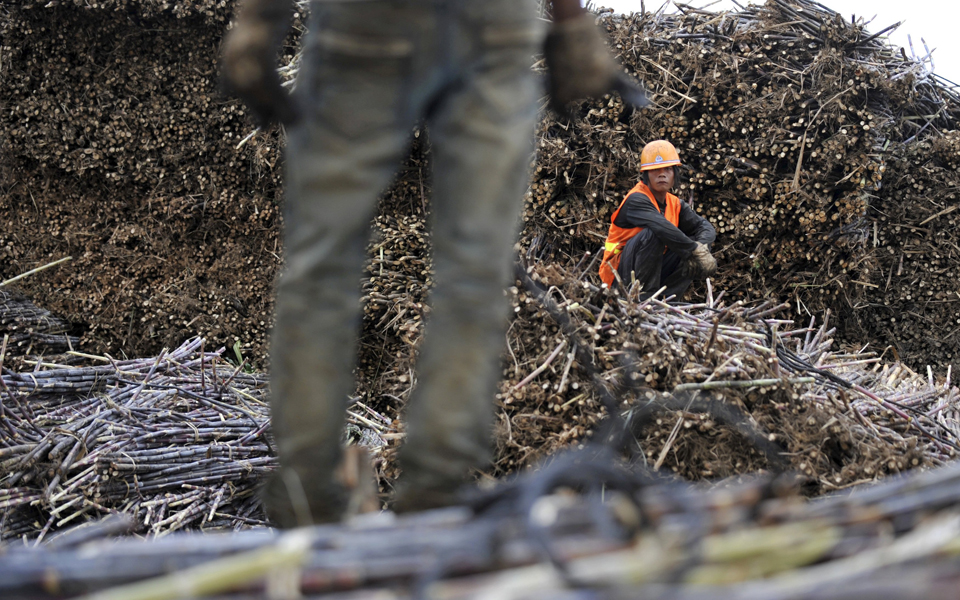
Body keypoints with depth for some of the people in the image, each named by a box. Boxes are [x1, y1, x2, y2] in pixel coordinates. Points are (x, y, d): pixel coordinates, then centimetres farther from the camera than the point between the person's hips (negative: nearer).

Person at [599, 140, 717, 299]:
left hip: (654, 269, 7)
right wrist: (696, 250, -27)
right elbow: (664, 228, -33)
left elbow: (706, 227, 4)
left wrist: (702, 248, -19)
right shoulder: (636, 200, -16)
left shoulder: (674, 204, 9)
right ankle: (643, 296, -24)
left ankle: (664, 298, -10)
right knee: (652, 233, -31)